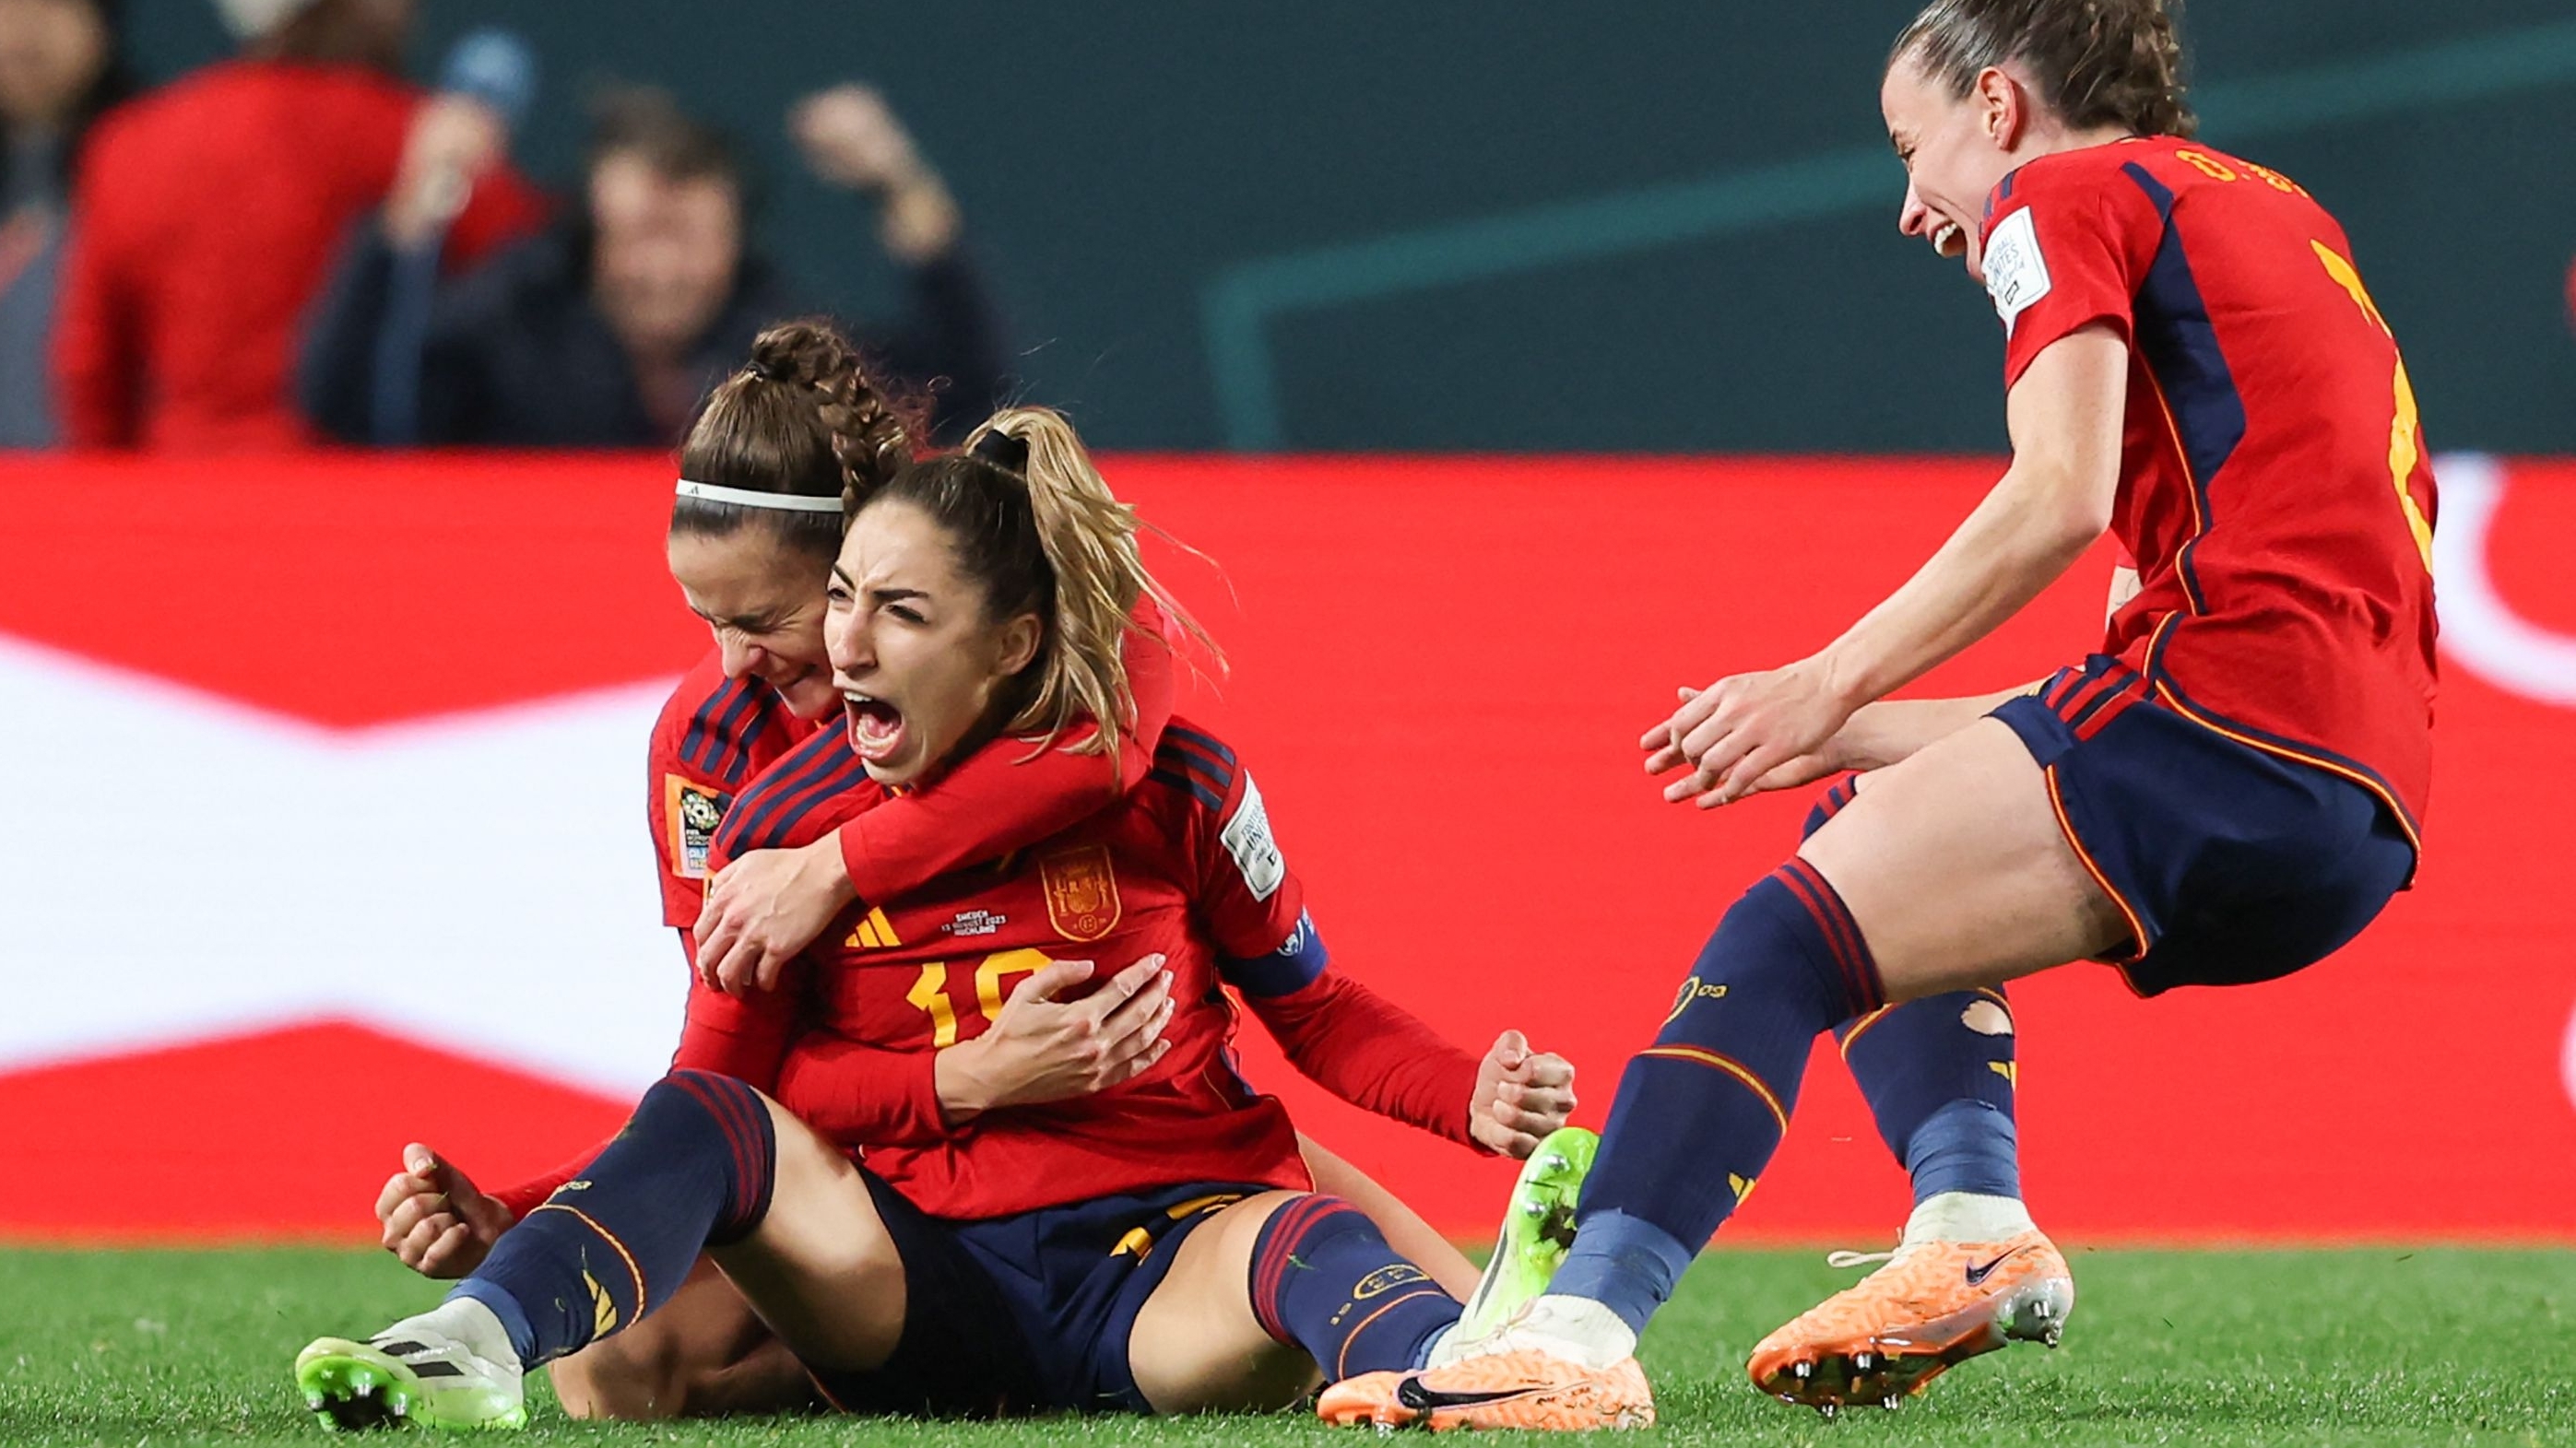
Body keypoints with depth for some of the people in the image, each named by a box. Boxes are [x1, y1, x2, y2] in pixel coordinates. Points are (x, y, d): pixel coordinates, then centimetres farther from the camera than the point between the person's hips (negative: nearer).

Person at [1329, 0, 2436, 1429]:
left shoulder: (2064, 197, 7)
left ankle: (1582, 1327, -33)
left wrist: (1831, 685, -5)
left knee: (1786, 937, -14)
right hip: (2365, 814, 9)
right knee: (1900, 838, 26)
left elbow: (2061, 494, -13)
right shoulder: (2281, 216, 32)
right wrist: (1851, 737, 26)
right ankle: (1969, 1234, 6)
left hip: (2227, 696, -9)